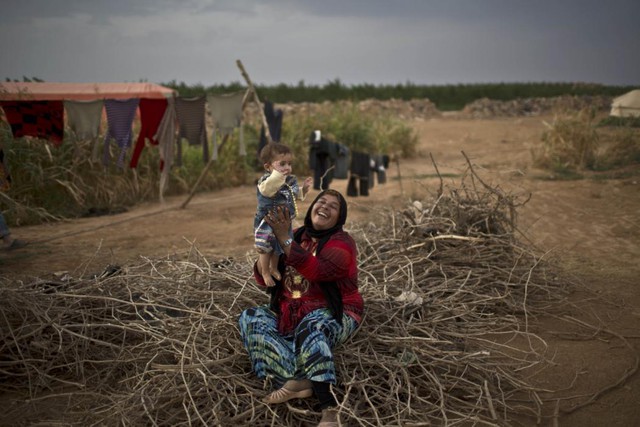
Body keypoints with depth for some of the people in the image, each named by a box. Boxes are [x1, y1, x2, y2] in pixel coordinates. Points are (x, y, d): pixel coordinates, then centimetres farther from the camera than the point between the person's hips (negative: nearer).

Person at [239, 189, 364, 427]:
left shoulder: (341, 243, -8)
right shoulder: (297, 237, 9)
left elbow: (316, 271, -29)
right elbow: (263, 280, 6)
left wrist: (284, 240, -29)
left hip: (332, 315, -6)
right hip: (290, 314, 7)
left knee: (311, 326, -38)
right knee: (250, 318, -15)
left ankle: (328, 407, -50)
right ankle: (295, 381, -37)